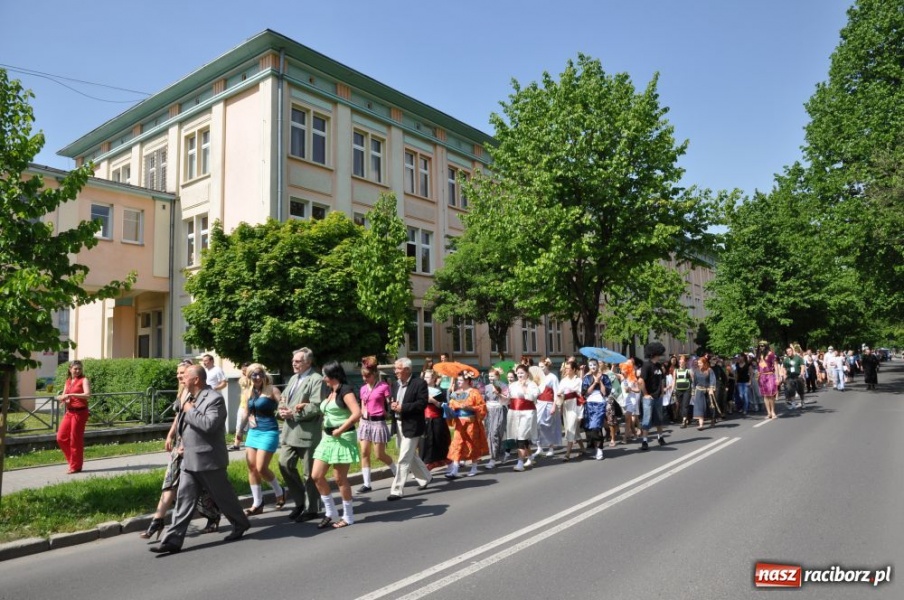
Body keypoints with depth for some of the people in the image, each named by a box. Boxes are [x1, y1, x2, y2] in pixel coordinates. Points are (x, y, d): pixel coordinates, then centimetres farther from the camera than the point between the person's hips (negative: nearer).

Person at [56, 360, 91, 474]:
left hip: (80, 413, -7)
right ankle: (73, 461, 22)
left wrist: (71, 395, -24)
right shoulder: (68, 381, 13)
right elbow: (64, 396, 16)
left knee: (75, 440, -2)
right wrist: (63, 399, -7)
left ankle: (76, 466, 10)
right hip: (69, 412, 7)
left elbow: (87, 395, -20)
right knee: (61, 438, 6)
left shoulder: (84, 380, -5)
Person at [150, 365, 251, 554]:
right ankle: (173, 540, 8)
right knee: (184, 498, 5)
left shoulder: (214, 398, -17)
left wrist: (190, 411, -18)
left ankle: (241, 524, 27)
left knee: (223, 495, 7)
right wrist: (184, 444, 12)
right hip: (190, 460, 8)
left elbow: (209, 424, -30)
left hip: (209, 459, -8)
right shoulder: (191, 398, 13)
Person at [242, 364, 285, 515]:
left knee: (261, 468, -9)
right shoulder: (249, 392, 8)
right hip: (253, 432, 7)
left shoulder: (271, 389, -10)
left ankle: (279, 492, 17)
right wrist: (250, 418, 3)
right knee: (251, 468, 5)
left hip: (268, 432, -7)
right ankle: (257, 504, 15)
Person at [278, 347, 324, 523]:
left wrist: (293, 413, -19)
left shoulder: (316, 380, -11)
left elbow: (316, 407, -19)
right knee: (285, 464, 5)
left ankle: (311, 509, 16)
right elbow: (283, 399, 20)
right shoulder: (293, 378, 17)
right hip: (290, 431, 8)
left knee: (309, 473, 3)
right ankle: (300, 501, 22)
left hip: (307, 433, -8)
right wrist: (282, 410, -3)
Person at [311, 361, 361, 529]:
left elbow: (357, 413, -26)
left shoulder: (345, 390, -14)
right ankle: (331, 513, 19)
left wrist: (340, 430, -20)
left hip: (342, 438, -9)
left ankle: (348, 517, 16)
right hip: (328, 438, 9)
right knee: (316, 476, 6)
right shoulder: (331, 392, 13)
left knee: (340, 479, 0)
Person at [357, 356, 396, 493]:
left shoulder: (383, 386, -9)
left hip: (378, 422, -6)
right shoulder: (363, 388, 9)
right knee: (364, 453, 1)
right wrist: (361, 424, 14)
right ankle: (366, 483, 8)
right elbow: (362, 408, 16)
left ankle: (397, 473, 27)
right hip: (365, 423, 6)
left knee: (380, 455, 1)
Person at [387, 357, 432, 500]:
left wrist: (402, 407, -22)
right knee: (411, 456, 20)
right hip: (399, 424, 8)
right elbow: (391, 402, 14)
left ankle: (397, 490, -2)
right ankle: (425, 478, 39)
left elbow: (422, 403, -18)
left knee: (404, 459, -7)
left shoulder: (420, 383, -11)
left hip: (412, 426, -8)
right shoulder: (395, 384, 11)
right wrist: (392, 405, -10)